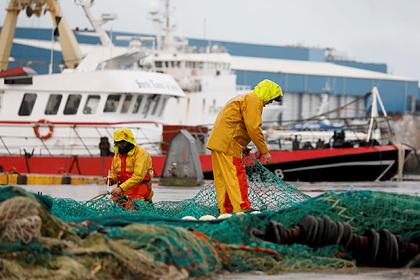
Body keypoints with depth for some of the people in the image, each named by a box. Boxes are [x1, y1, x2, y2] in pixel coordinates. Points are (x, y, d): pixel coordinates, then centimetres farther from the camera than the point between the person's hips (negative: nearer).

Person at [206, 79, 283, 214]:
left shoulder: (244, 98, 26)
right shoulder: (254, 101, -8)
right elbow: (253, 128, -17)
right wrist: (264, 151, -12)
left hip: (218, 142, 10)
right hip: (228, 145, -10)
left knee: (223, 180, 11)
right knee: (237, 178, -11)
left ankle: (225, 212, 14)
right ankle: (242, 210, -15)